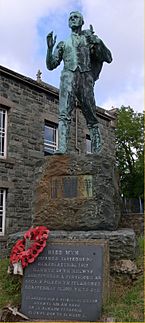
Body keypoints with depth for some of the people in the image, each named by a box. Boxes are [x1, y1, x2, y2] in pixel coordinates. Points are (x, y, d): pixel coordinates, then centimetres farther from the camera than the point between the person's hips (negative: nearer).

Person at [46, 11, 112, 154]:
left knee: (91, 117, -6)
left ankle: (97, 152, -8)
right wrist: (50, 48, 3)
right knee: (64, 114, -19)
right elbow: (51, 65, 19)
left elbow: (108, 58, 11)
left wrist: (97, 42, -4)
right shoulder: (63, 44, 25)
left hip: (86, 78, 0)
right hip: (68, 77, 0)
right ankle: (62, 149, -30)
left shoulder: (90, 37, 21)